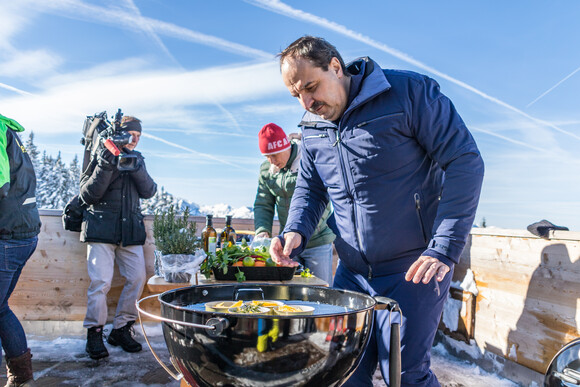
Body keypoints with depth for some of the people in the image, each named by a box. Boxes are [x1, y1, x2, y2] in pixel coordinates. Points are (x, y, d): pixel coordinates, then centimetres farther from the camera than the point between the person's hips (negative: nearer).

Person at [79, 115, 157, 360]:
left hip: (131, 230, 4)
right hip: (101, 228, -4)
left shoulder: (137, 159, 15)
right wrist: (105, 167, -17)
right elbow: (87, 195, -4)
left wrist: (136, 168, -14)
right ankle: (94, 333, 5)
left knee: (137, 278, -1)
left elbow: (149, 192, 2)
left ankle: (121, 329, 13)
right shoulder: (101, 157, 2)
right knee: (101, 281, -11)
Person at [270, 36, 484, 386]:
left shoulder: (409, 91, -13)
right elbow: (310, 188, 16)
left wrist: (445, 248, -20)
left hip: (413, 269, -5)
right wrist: (296, 231, -5)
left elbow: (465, 161, -14)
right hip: (352, 272, 6)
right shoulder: (312, 127, 6)